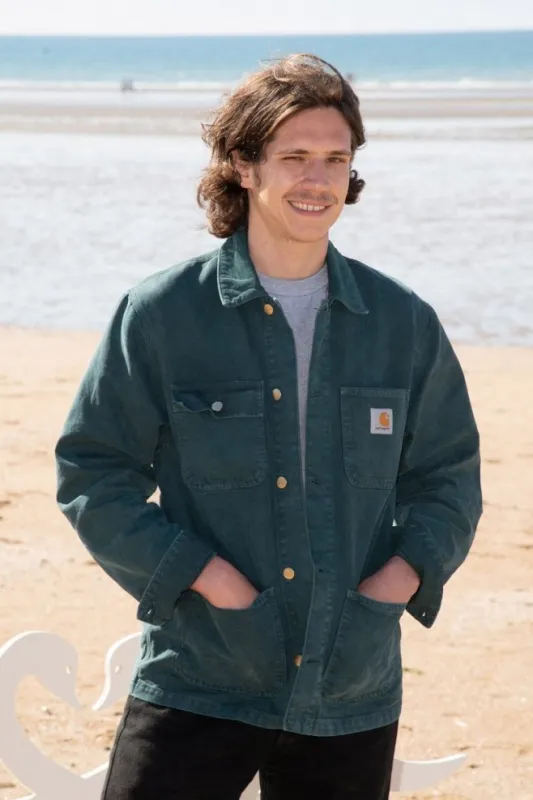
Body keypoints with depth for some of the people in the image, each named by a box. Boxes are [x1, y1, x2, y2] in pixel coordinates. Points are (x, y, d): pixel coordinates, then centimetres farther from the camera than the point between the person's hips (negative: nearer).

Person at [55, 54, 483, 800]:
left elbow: (448, 476, 14)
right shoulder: (161, 315, -4)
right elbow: (92, 473, -2)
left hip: (354, 697, 3)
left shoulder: (404, 324, 4)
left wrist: (405, 574, -4)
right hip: (196, 685, -3)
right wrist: (203, 574, -12)